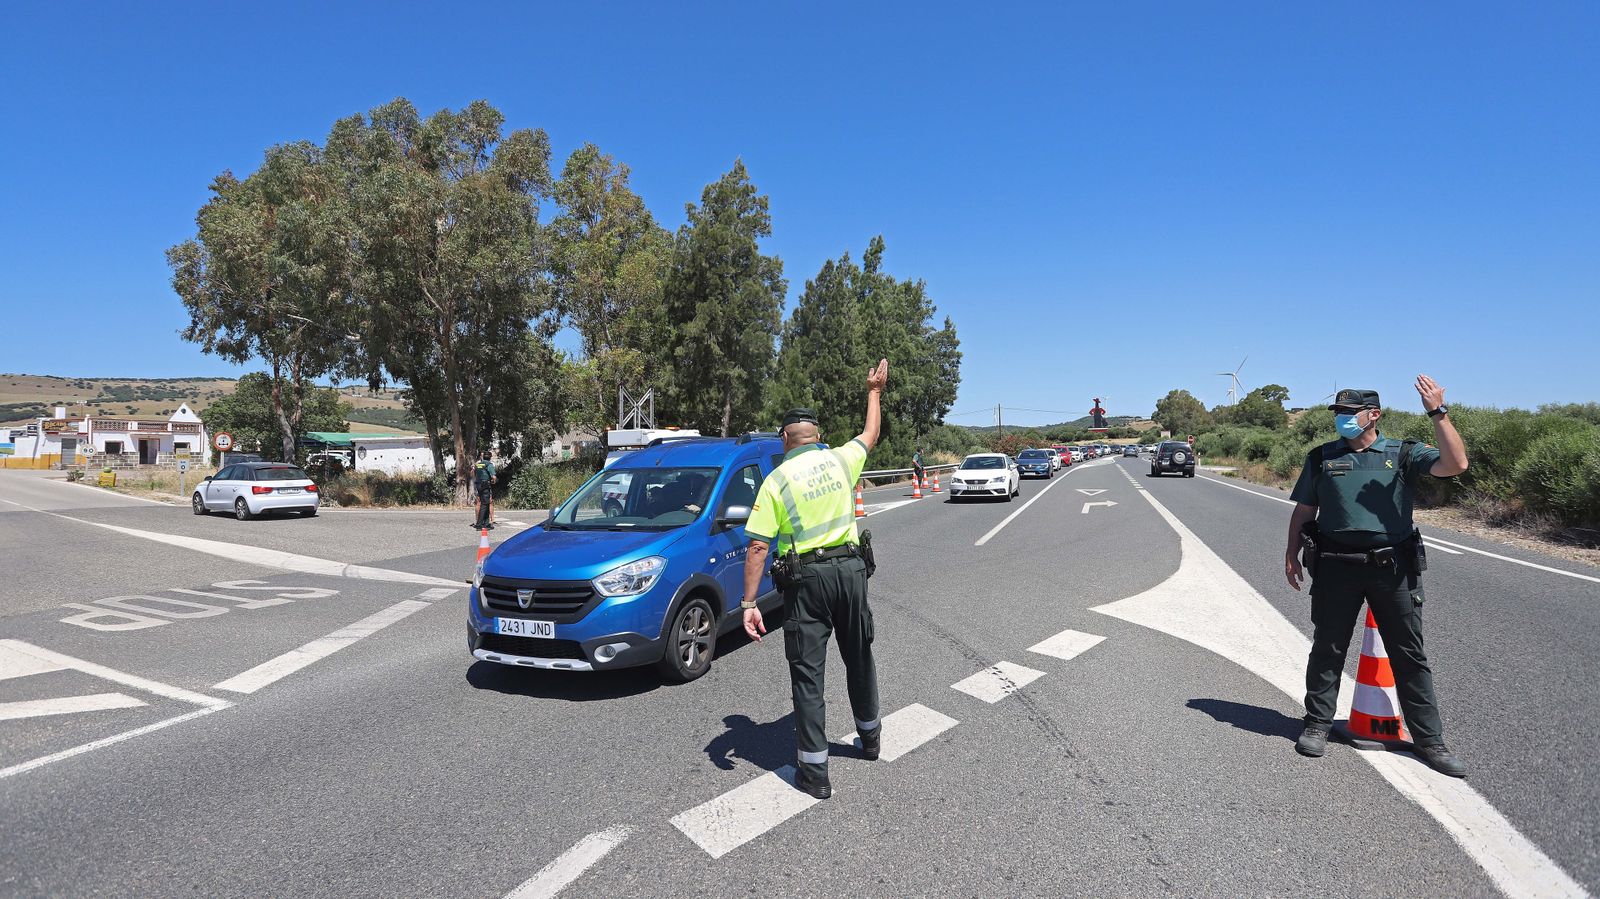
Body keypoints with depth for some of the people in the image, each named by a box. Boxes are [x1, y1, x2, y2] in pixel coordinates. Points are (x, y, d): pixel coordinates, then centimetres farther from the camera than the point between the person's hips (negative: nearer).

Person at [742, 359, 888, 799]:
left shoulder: (776, 481, -9)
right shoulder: (840, 460, 0)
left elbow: (757, 548, -13)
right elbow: (870, 435, 23)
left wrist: (749, 604, -9)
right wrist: (874, 391, 36)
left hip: (807, 579, -4)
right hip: (851, 568, 4)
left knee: (807, 672, 3)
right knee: (859, 657, 22)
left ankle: (814, 772, 6)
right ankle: (870, 737, 40)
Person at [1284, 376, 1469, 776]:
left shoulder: (1404, 454, 4)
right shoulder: (1322, 457, 8)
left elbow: (1455, 464, -13)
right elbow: (1303, 510, 12)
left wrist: (1438, 414, -19)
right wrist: (1291, 553, 6)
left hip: (1393, 567, 0)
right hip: (1336, 566, 1)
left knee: (1410, 655, 7)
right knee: (1327, 649, 8)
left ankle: (1429, 740, 18)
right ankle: (1317, 725, 21)